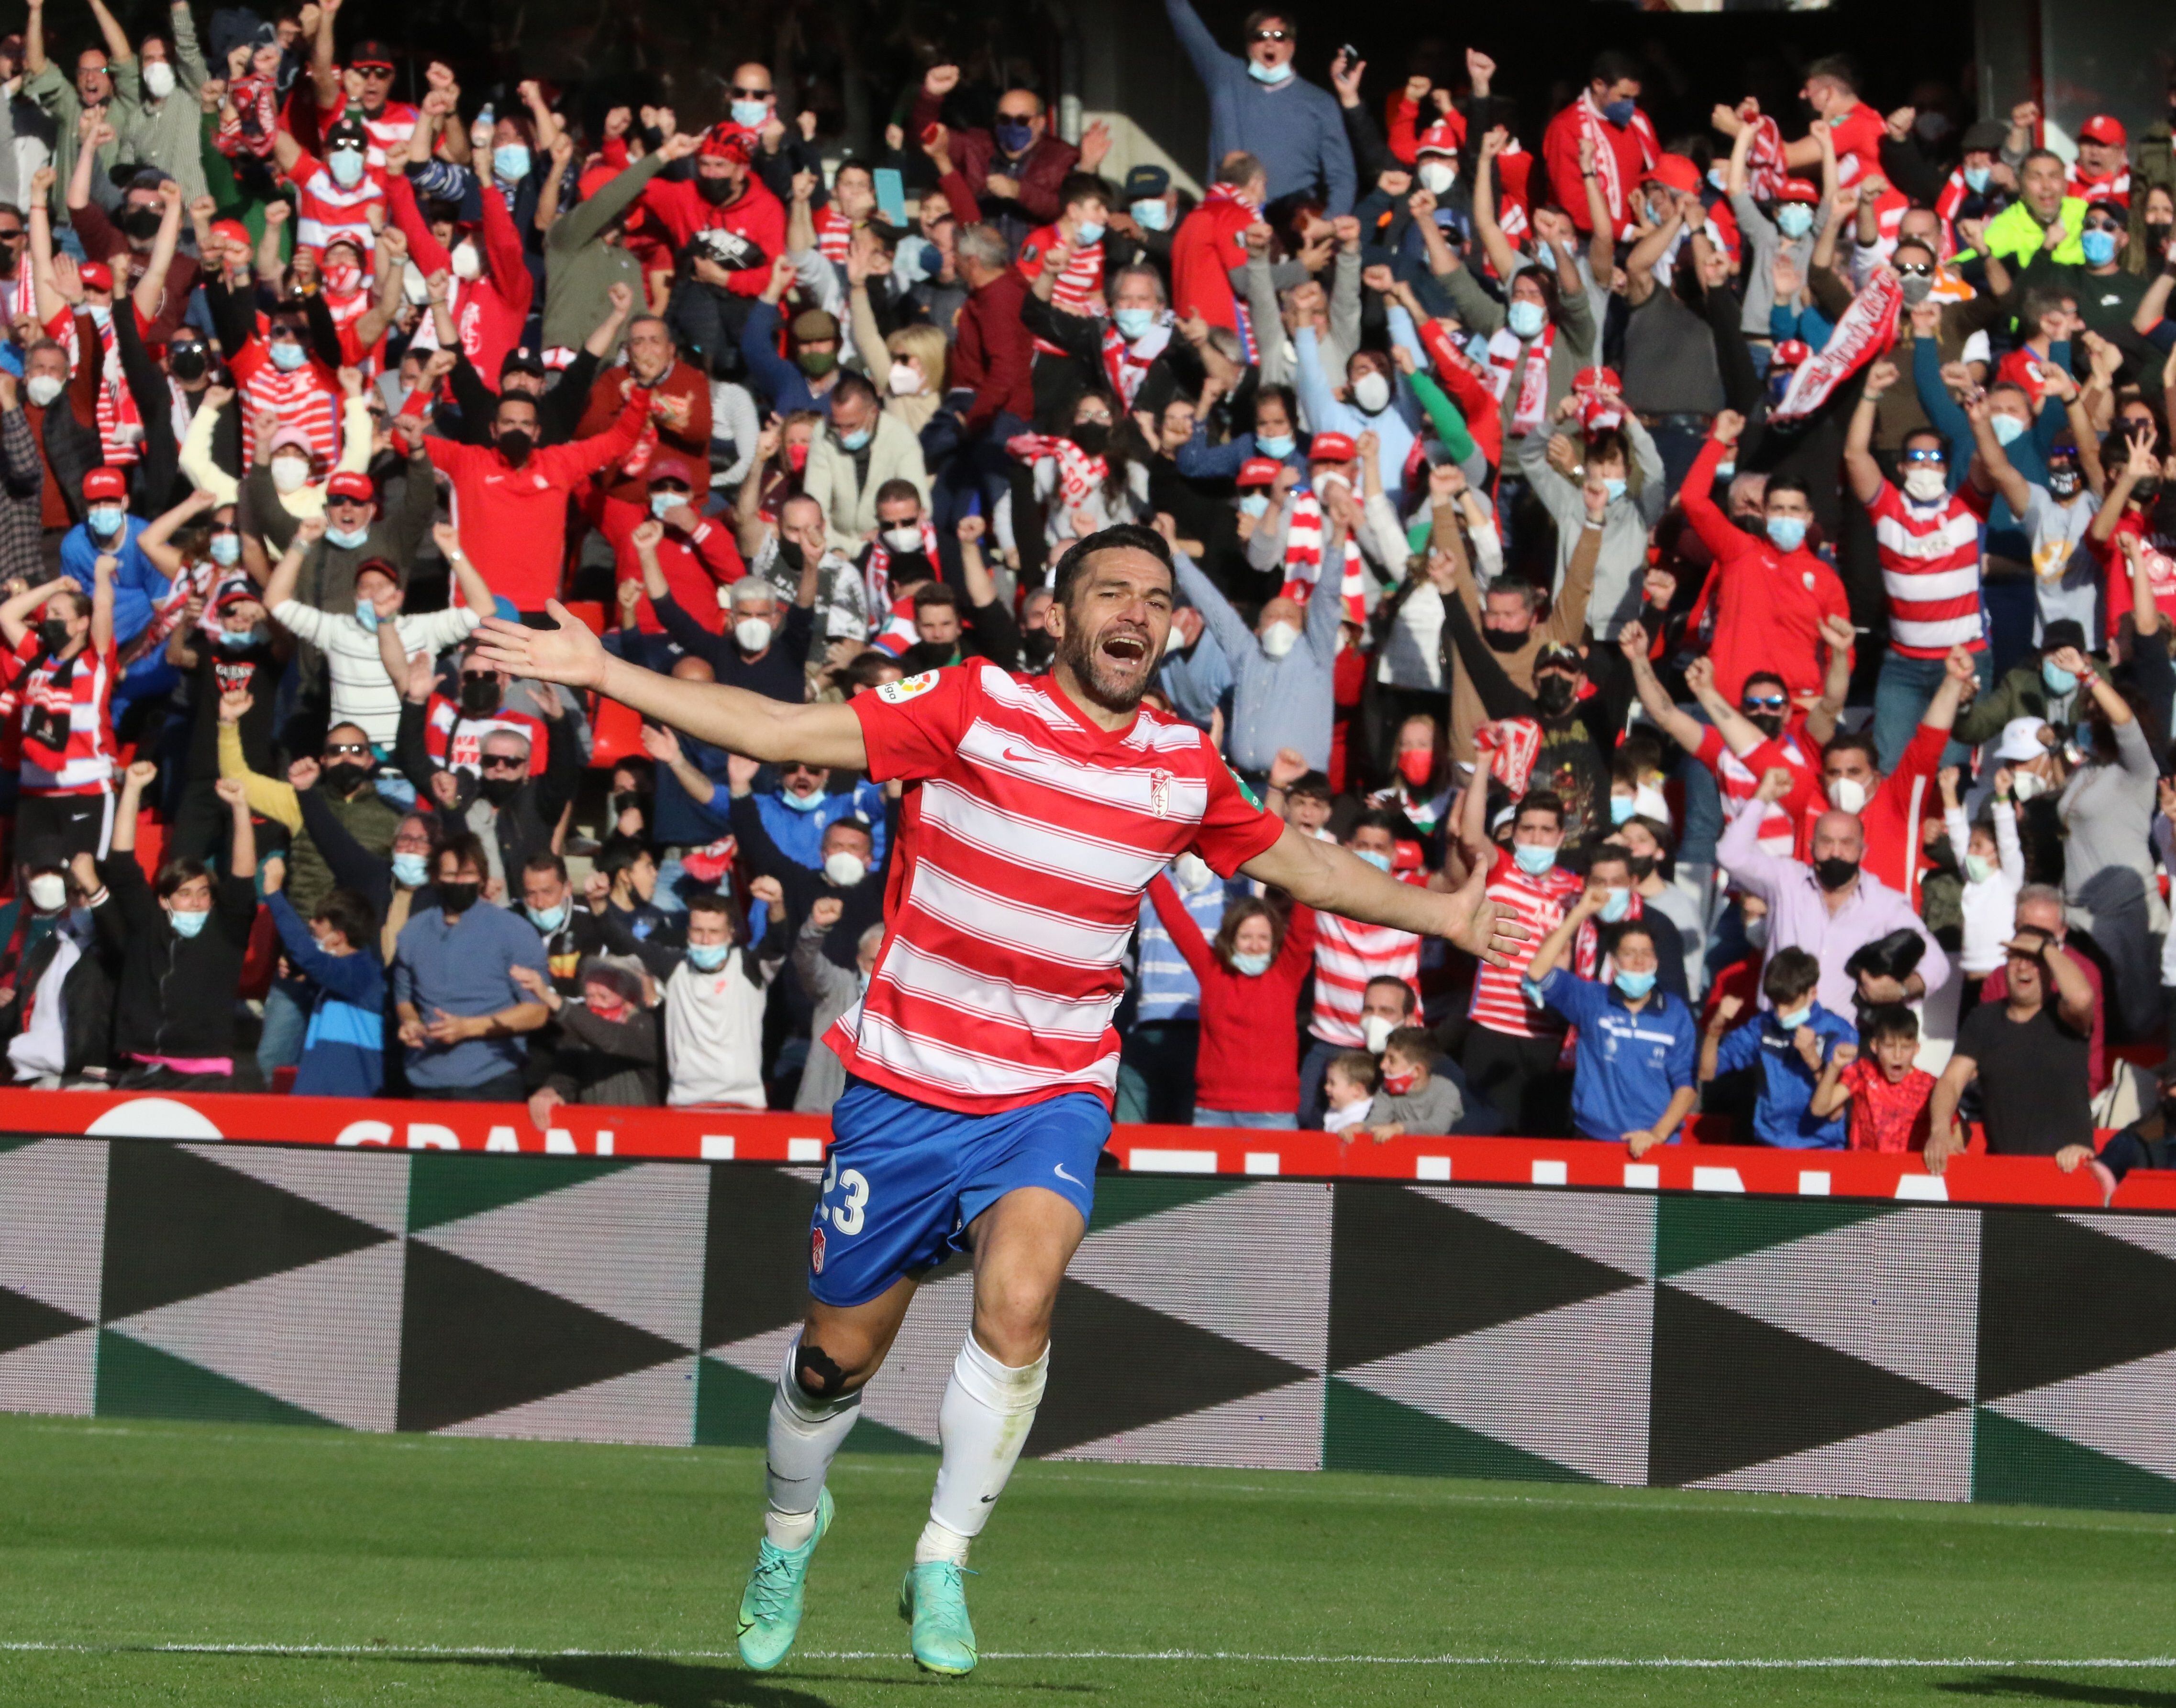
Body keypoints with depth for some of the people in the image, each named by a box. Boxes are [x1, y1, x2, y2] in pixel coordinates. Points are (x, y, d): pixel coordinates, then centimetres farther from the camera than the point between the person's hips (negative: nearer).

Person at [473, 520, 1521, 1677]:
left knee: (1018, 1301, -27)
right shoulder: (974, 709, -8)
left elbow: (1294, 861, 23)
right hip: (905, 1087, -1)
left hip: (1052, 1095, 1)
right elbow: (781, 732, -10)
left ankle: (942, 1565, -10)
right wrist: (600, 672, -17)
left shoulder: (1184, 766, 3)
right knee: (840, 1354, 6)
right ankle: (790, 1522, 39)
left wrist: (1436, 914, 25)